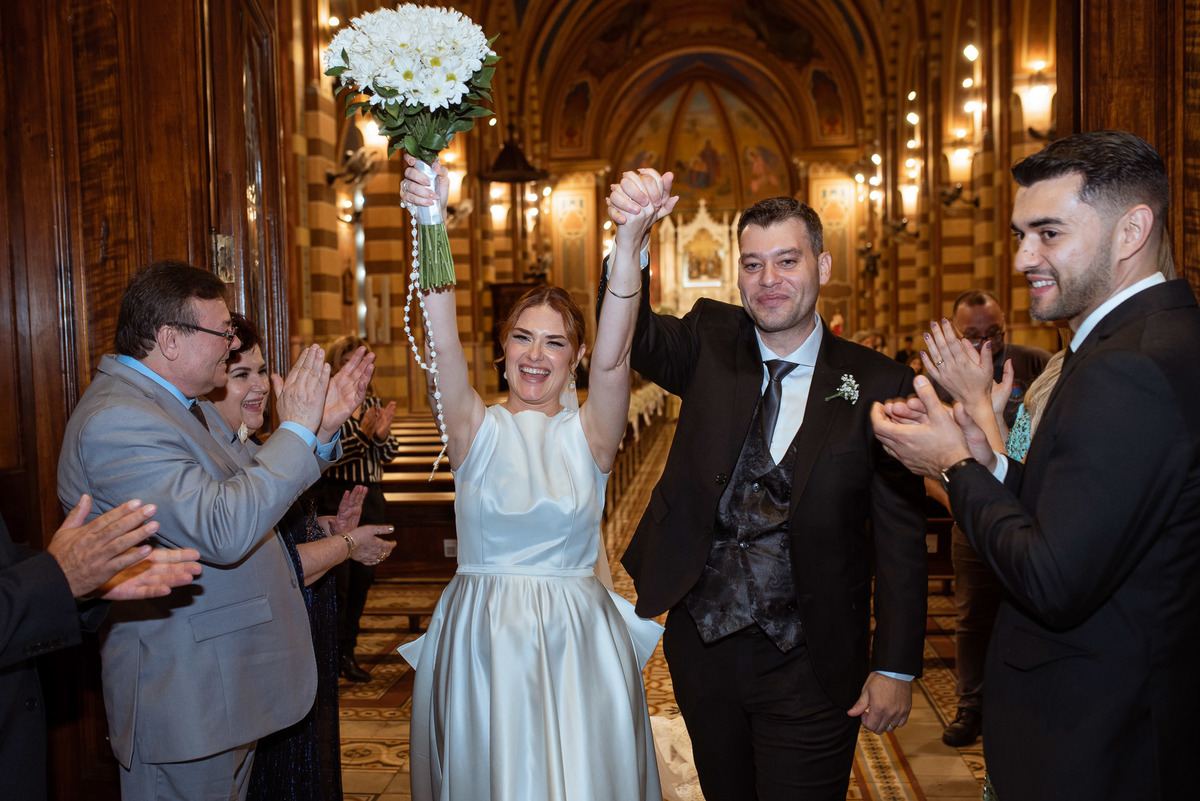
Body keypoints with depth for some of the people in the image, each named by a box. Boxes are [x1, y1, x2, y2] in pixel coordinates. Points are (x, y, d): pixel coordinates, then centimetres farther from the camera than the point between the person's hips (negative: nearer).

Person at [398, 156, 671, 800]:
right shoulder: (476, 430, -2)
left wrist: (630, 242, -37)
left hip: (576, 643, 0)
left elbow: (612, 358, -21)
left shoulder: (589, 433, -3)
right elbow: (444, 345, -18)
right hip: (480, 642, 1)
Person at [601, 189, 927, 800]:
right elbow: (632, 337, -19)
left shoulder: (877, 386, -7)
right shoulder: (710, 344, 0)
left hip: (809, 666, -3)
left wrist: (896, 667, -6)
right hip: (701, 644, 3)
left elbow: (901, 538, -5)